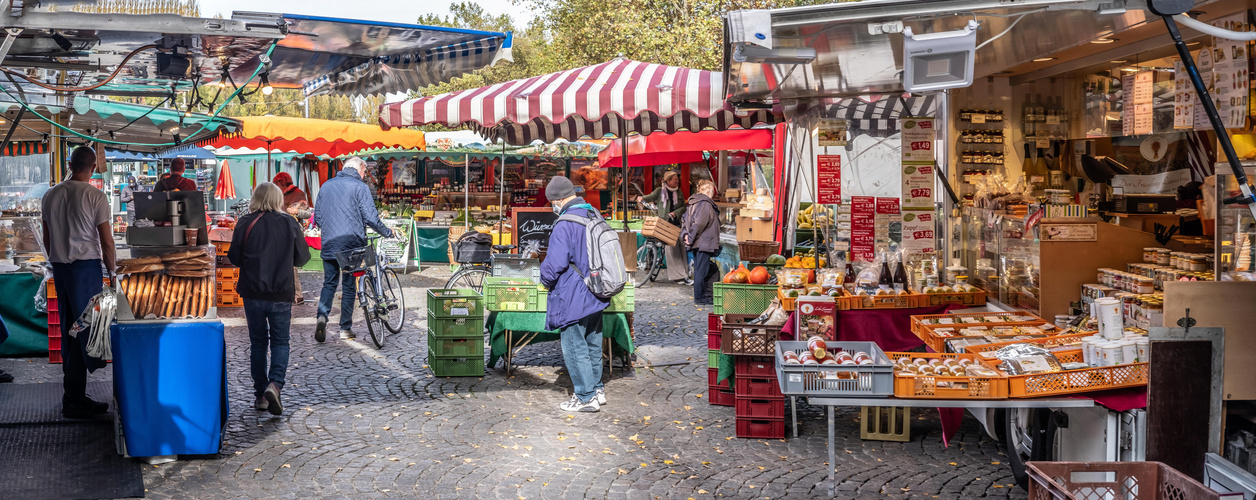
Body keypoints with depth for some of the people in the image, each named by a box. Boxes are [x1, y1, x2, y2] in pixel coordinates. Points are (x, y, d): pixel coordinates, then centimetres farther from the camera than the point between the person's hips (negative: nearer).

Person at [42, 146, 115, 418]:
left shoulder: (50, 195, 8)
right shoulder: (95, 196, -9)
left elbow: (46, 238, 14)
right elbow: (106, 240, -8)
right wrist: (111, 270, 4)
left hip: (59, 266, 6)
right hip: (87, 265, -6)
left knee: (69, 330, 11)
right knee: (84, 328, -2)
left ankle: (75, 395, 15)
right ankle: (73, 400, -3)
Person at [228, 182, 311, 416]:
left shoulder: (245, 224, -5)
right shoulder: (290, 224, -4)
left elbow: (234, 258, -1)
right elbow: (302, 257, 3)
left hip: (252, 293, 1)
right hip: (281, 293, -1)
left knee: (257, 342, 13)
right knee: (280, 342, 9)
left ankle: (260, 394, 16)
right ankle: (275, 384, -14)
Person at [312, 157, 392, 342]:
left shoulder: (326, 186, 12)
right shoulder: (359, 187, -4)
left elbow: (318, 218, 17)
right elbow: (370, 217, -10)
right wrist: (388, 232, 4)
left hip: (329, 243, 4)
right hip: (351, 242, -4)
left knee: (329, 283, 10)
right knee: (349, 285, 5)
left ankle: (322, 315, -13)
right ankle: (345, 328, 7)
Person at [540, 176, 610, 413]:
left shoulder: (564, 225, -21)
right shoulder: (595, 216, 6)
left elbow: (555, 263, -24)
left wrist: (546, 280, -4)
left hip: (572, 298, -8)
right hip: (596, 295, 8)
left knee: (574, 348, 2)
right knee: (592, 344, 19)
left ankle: (586, 397, 7)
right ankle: (596, 389, 29)